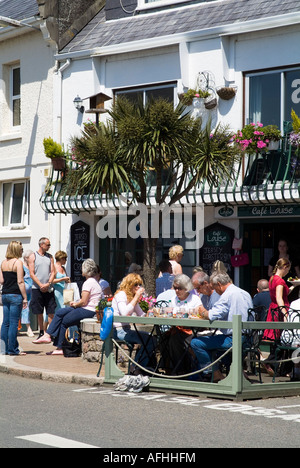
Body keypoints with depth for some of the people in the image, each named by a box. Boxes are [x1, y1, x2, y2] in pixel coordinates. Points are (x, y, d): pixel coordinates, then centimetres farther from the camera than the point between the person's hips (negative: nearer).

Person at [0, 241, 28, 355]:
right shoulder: (18, 262, -10)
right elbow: (20, 282, -13)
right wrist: (25, 298, -10)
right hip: (15, 295, -7)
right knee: (14, 323, -3)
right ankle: (12, 349, -1)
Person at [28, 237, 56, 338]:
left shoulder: (50, 257, 12)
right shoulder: (33, 256, 2)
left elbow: (53, 272, 6)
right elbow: (32, 274, -4)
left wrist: (48, 284, -11)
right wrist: (41, 285, -14)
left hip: (49, 289, 2)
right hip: (37, 288, -2)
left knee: (51, 312, -3)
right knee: (39, 313, 3)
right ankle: (41, 332, 12)